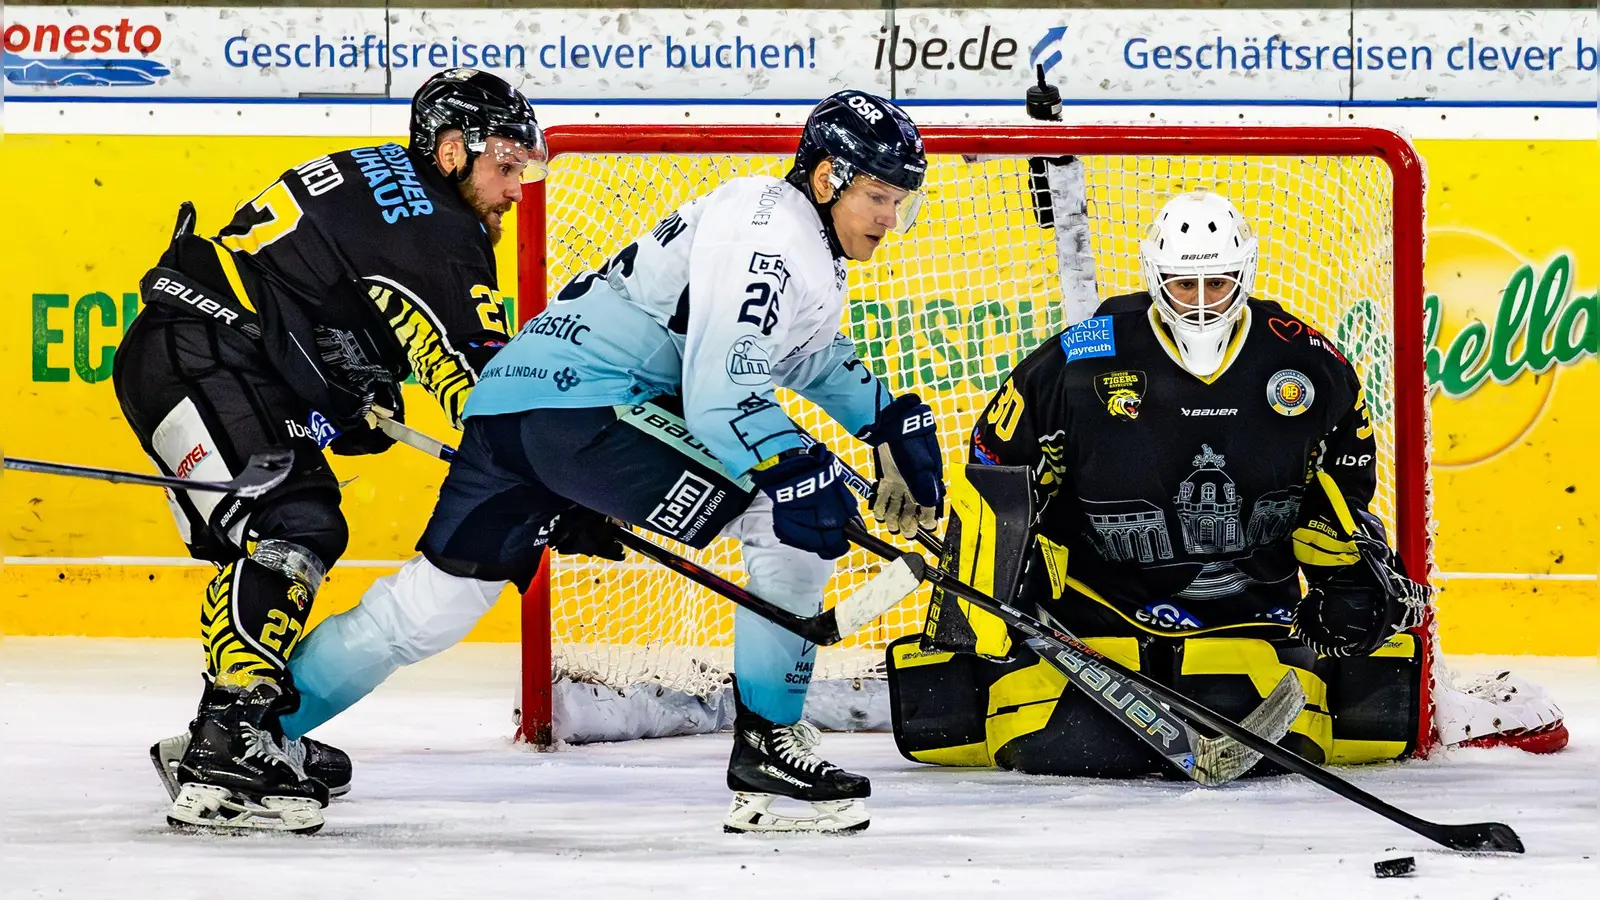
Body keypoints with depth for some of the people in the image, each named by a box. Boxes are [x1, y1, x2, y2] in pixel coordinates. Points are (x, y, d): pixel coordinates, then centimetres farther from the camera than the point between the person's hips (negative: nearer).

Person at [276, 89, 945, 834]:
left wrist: (892, 423, 22)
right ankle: (766, 743, -9)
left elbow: (815, 356, 36)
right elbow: (720, 395, -25)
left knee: (430, 605, 12)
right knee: (790, 522, -14)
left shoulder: (808, 241, 19)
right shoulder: (764, 235, -16)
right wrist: (798, 473, -33)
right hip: (579, 403, -11)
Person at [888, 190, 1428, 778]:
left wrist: (1350, 576, 6)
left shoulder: (1304, 363, -1)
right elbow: (996, 470, 2)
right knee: (1068, 744, -23)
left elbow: (1344, 484, 16)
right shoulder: (1077, 365, -9)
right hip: (1100, 597, -2)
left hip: (1250, 609, 2)